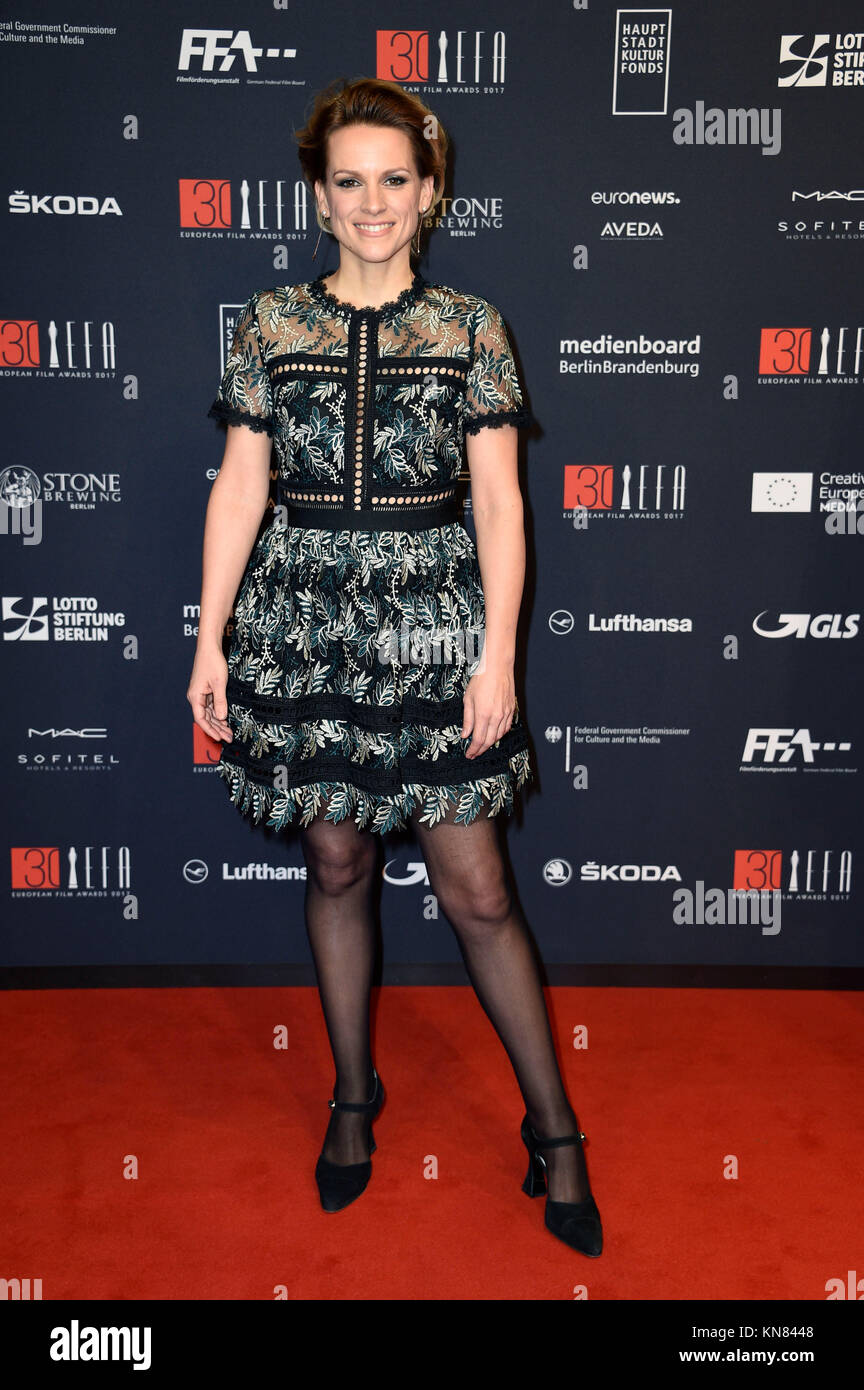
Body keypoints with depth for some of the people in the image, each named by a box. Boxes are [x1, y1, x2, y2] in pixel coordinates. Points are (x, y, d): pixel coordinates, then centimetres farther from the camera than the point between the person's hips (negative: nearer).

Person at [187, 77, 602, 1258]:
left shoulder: (469, 326, 2)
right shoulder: (271, 323, 5)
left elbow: (500, 500, -1)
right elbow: (239, 487, 4)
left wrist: (497, 657, -8)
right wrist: (211, 640, 1)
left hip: (432, 623, -1)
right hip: (306, 620, 2)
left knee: (475, 888, 1)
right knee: (335, 864, 11)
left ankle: (555, 1131, 18)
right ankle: (354, 1097, 32)